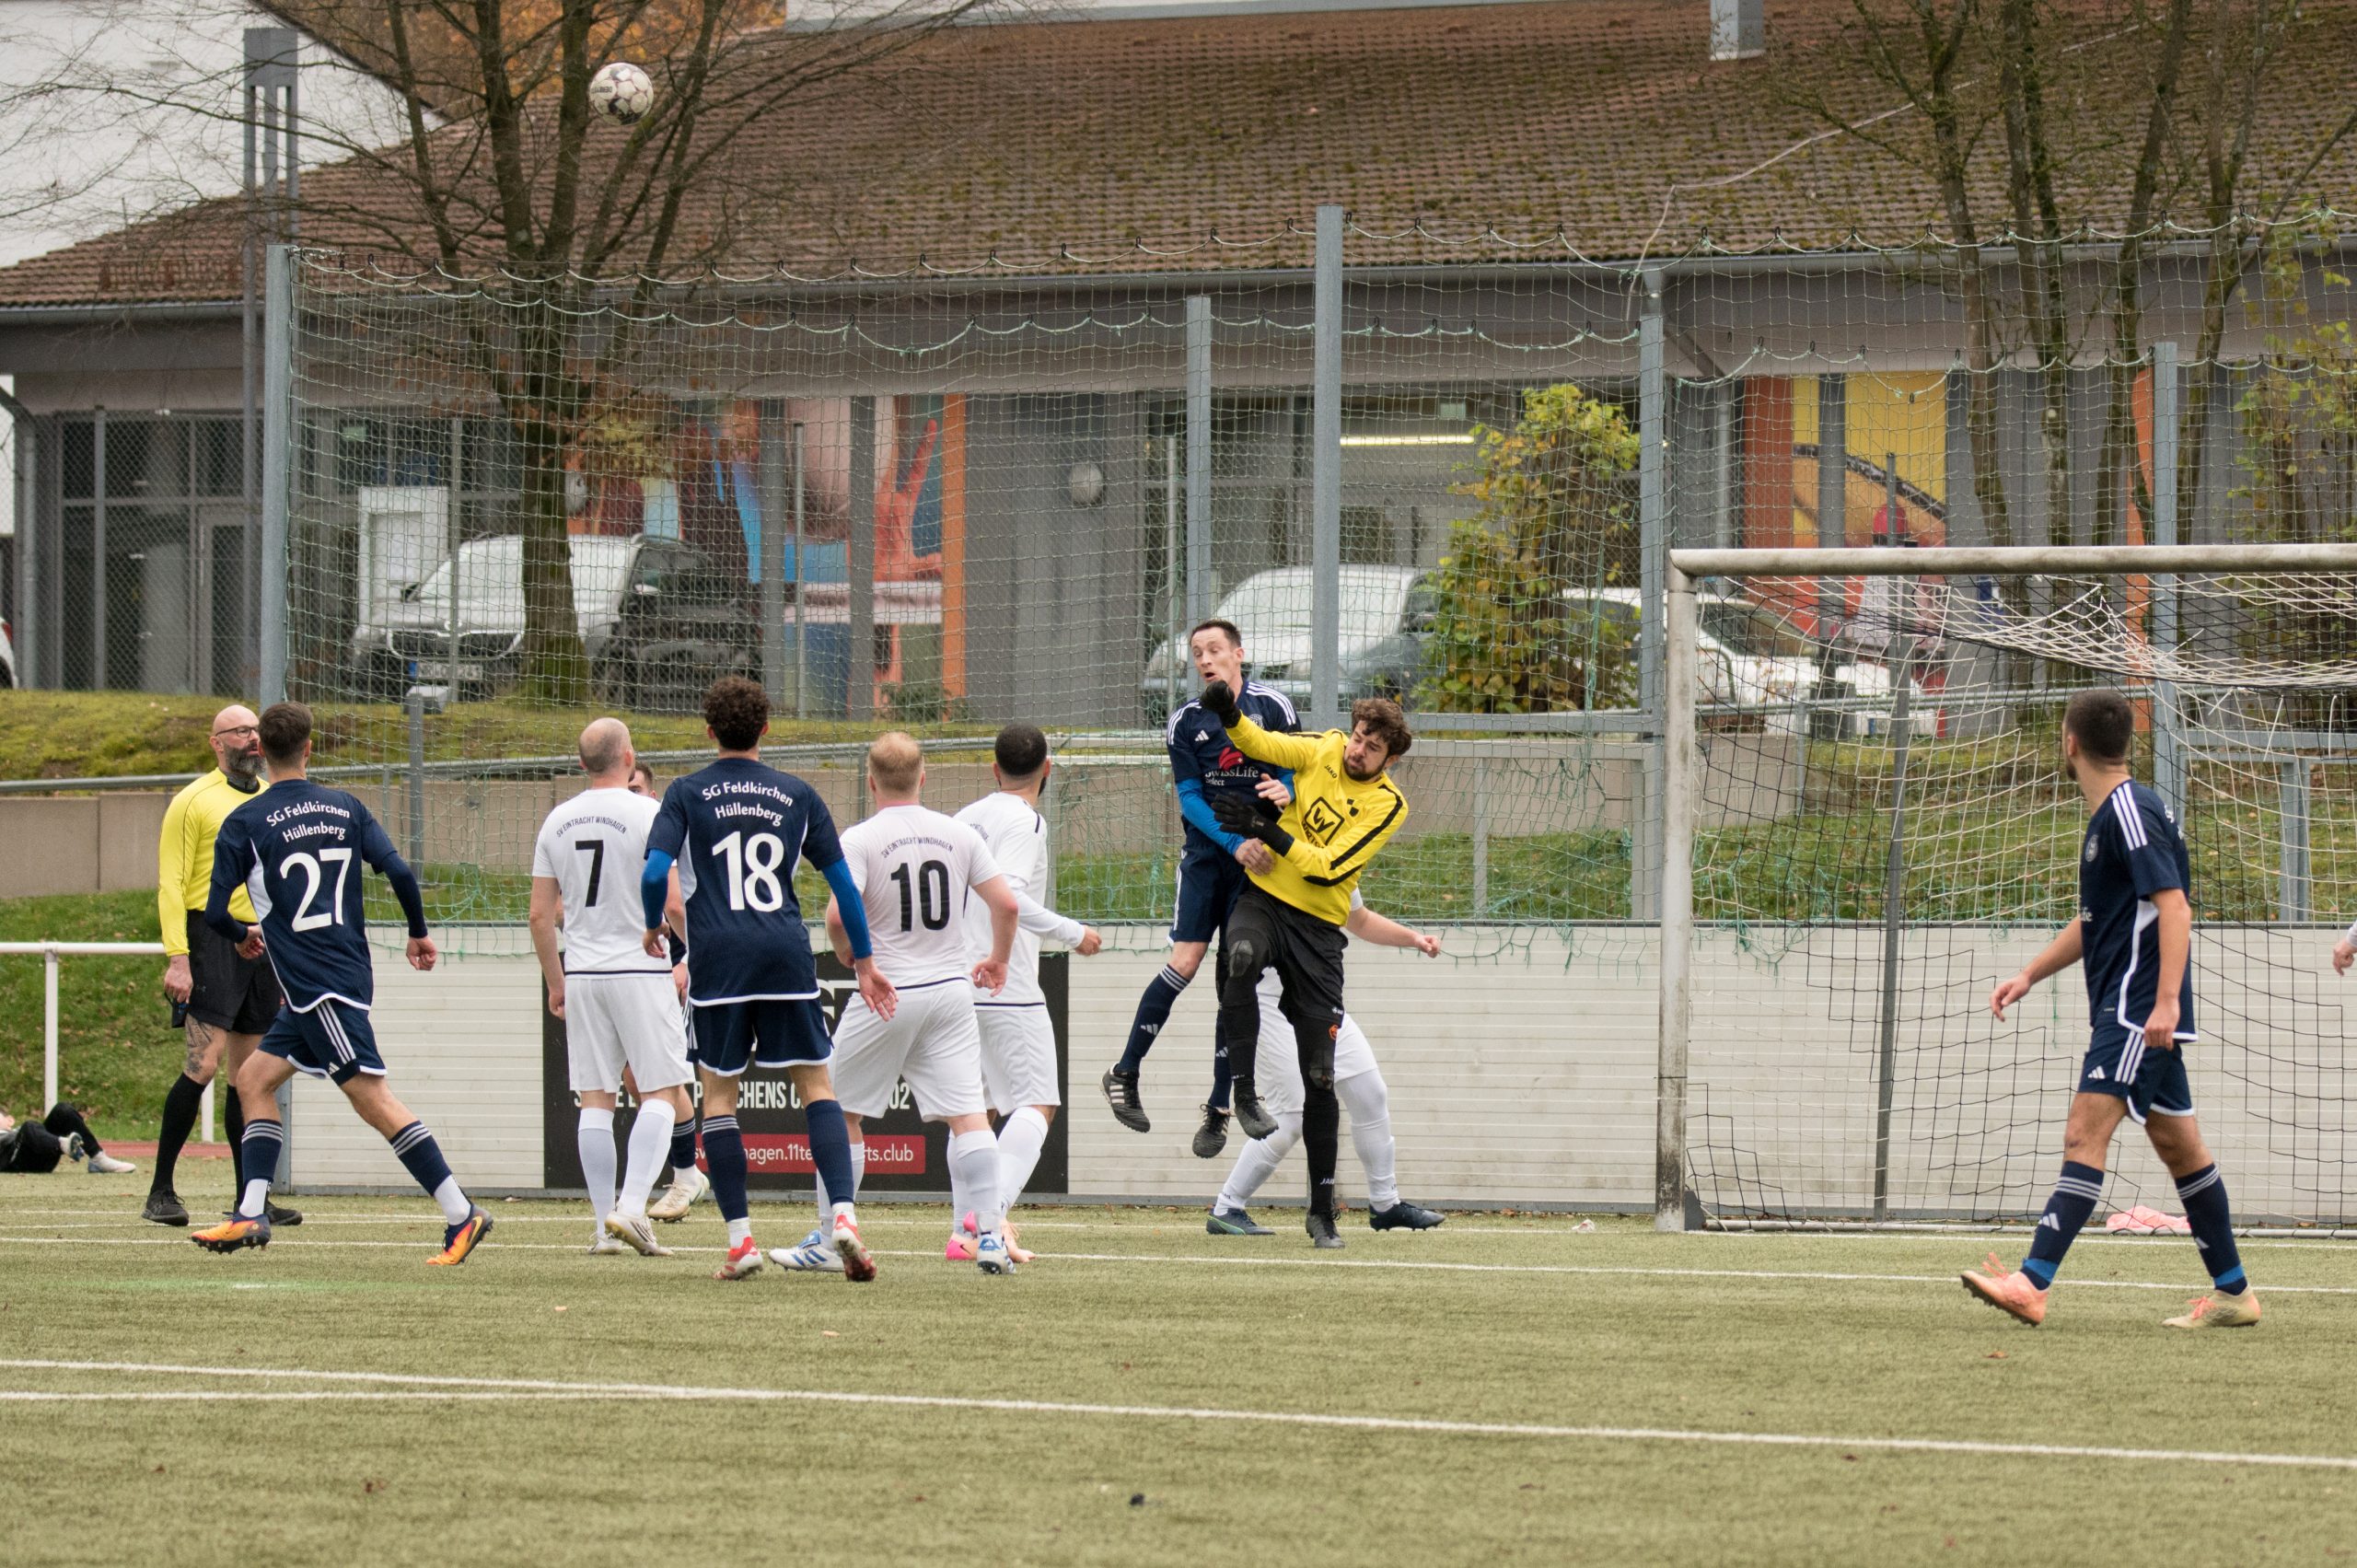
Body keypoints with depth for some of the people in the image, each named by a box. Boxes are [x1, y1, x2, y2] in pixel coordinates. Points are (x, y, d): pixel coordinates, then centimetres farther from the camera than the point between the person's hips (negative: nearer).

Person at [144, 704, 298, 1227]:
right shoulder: (194, 801, -2)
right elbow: (171, 884, -7)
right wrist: (176, 958, -16)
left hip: (264, 943, 6)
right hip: (212, 939, -6)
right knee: (203, 1063, -14)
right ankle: (161, 1192, -8)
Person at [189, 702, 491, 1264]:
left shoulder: (244, 823, -6)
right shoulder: (344, 807, 8)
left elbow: (214, 912, -5)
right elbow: (400, 873, 0)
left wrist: (243, 937, 17)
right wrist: (419, 934, 15)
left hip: (313, 982, -7)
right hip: (350, 972, 7)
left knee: (373, 1097, -10)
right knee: (254, 1077, 15)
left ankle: (461, 1214, -16)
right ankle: (251, 1215, 8)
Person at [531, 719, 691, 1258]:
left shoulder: (558, 821, 7)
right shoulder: (649, 815, -9)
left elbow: (541, 915, 8)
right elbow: (674, 905, -13)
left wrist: (555, 981, 18)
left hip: (582, 972, 5)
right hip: (640, 970, -5)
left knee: (596, 1098, 7)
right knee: (662, 1092, 0)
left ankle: (604, 1223, 6)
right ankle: (631, 1206, -16)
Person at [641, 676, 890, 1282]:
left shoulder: (687, 794, 4)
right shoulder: (797, 794, 10)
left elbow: (655, 873, -7)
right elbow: (842, 880, 11)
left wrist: (652, 928, 13)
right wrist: (863, 961, 20)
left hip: (718, 959, -1)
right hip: (786, 954, 1)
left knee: (718, 1095, 7)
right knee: (816, 1086, 5)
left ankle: (740, 1239, 2)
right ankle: (843, 1215, -13)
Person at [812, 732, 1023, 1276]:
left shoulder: (860, 839, -8)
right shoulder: (959, 834, 4)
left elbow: (838, 915, -18)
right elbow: (1005, 904, 2)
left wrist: (849, 956, 3)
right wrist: (998, 961, 18)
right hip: (950, 987, 3)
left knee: (840, 1113, 10)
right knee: (967, 1113, -1)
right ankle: (988, 1236, -11)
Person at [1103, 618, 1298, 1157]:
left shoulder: (1272, 707, 2)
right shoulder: (1186, 722, 3)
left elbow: (1294, 771, 4)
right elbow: (1189, 799, 0)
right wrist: (1235, 843, -14)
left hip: (1258, 858, 0)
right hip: (1205, 854, 0)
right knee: (1185, 963, -15)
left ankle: (1218, 1108, 8)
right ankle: (1124, 1074, 0)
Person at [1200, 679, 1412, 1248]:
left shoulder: (1389, 806, -6)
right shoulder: (1325, 750, 2)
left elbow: (1330, 868, -14)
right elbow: (1259, 744, -4)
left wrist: (1268, 832, -21)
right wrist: (1229, 714, -25)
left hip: (1319, 928, -1)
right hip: (1263, 899, 1)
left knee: (1320, 1080, -1)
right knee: (1242, 956, -40)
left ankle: (1322, 1207, 9)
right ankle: (1243, 1092, -31)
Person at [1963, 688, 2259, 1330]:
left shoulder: (2129, 811, -13)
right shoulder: (2111, 815, 18)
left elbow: (2174, 905, -22)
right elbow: (2096, 921, 29)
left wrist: (2165, 1000, -29)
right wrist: (2030, 974, 24)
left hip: (2137, 1011, -11)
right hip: (2132, 1013, 11)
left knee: (2085, 1135, -18)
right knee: (2178, 1145, 14)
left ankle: (2031, 1284, -27)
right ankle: (2233, 1293, 20)